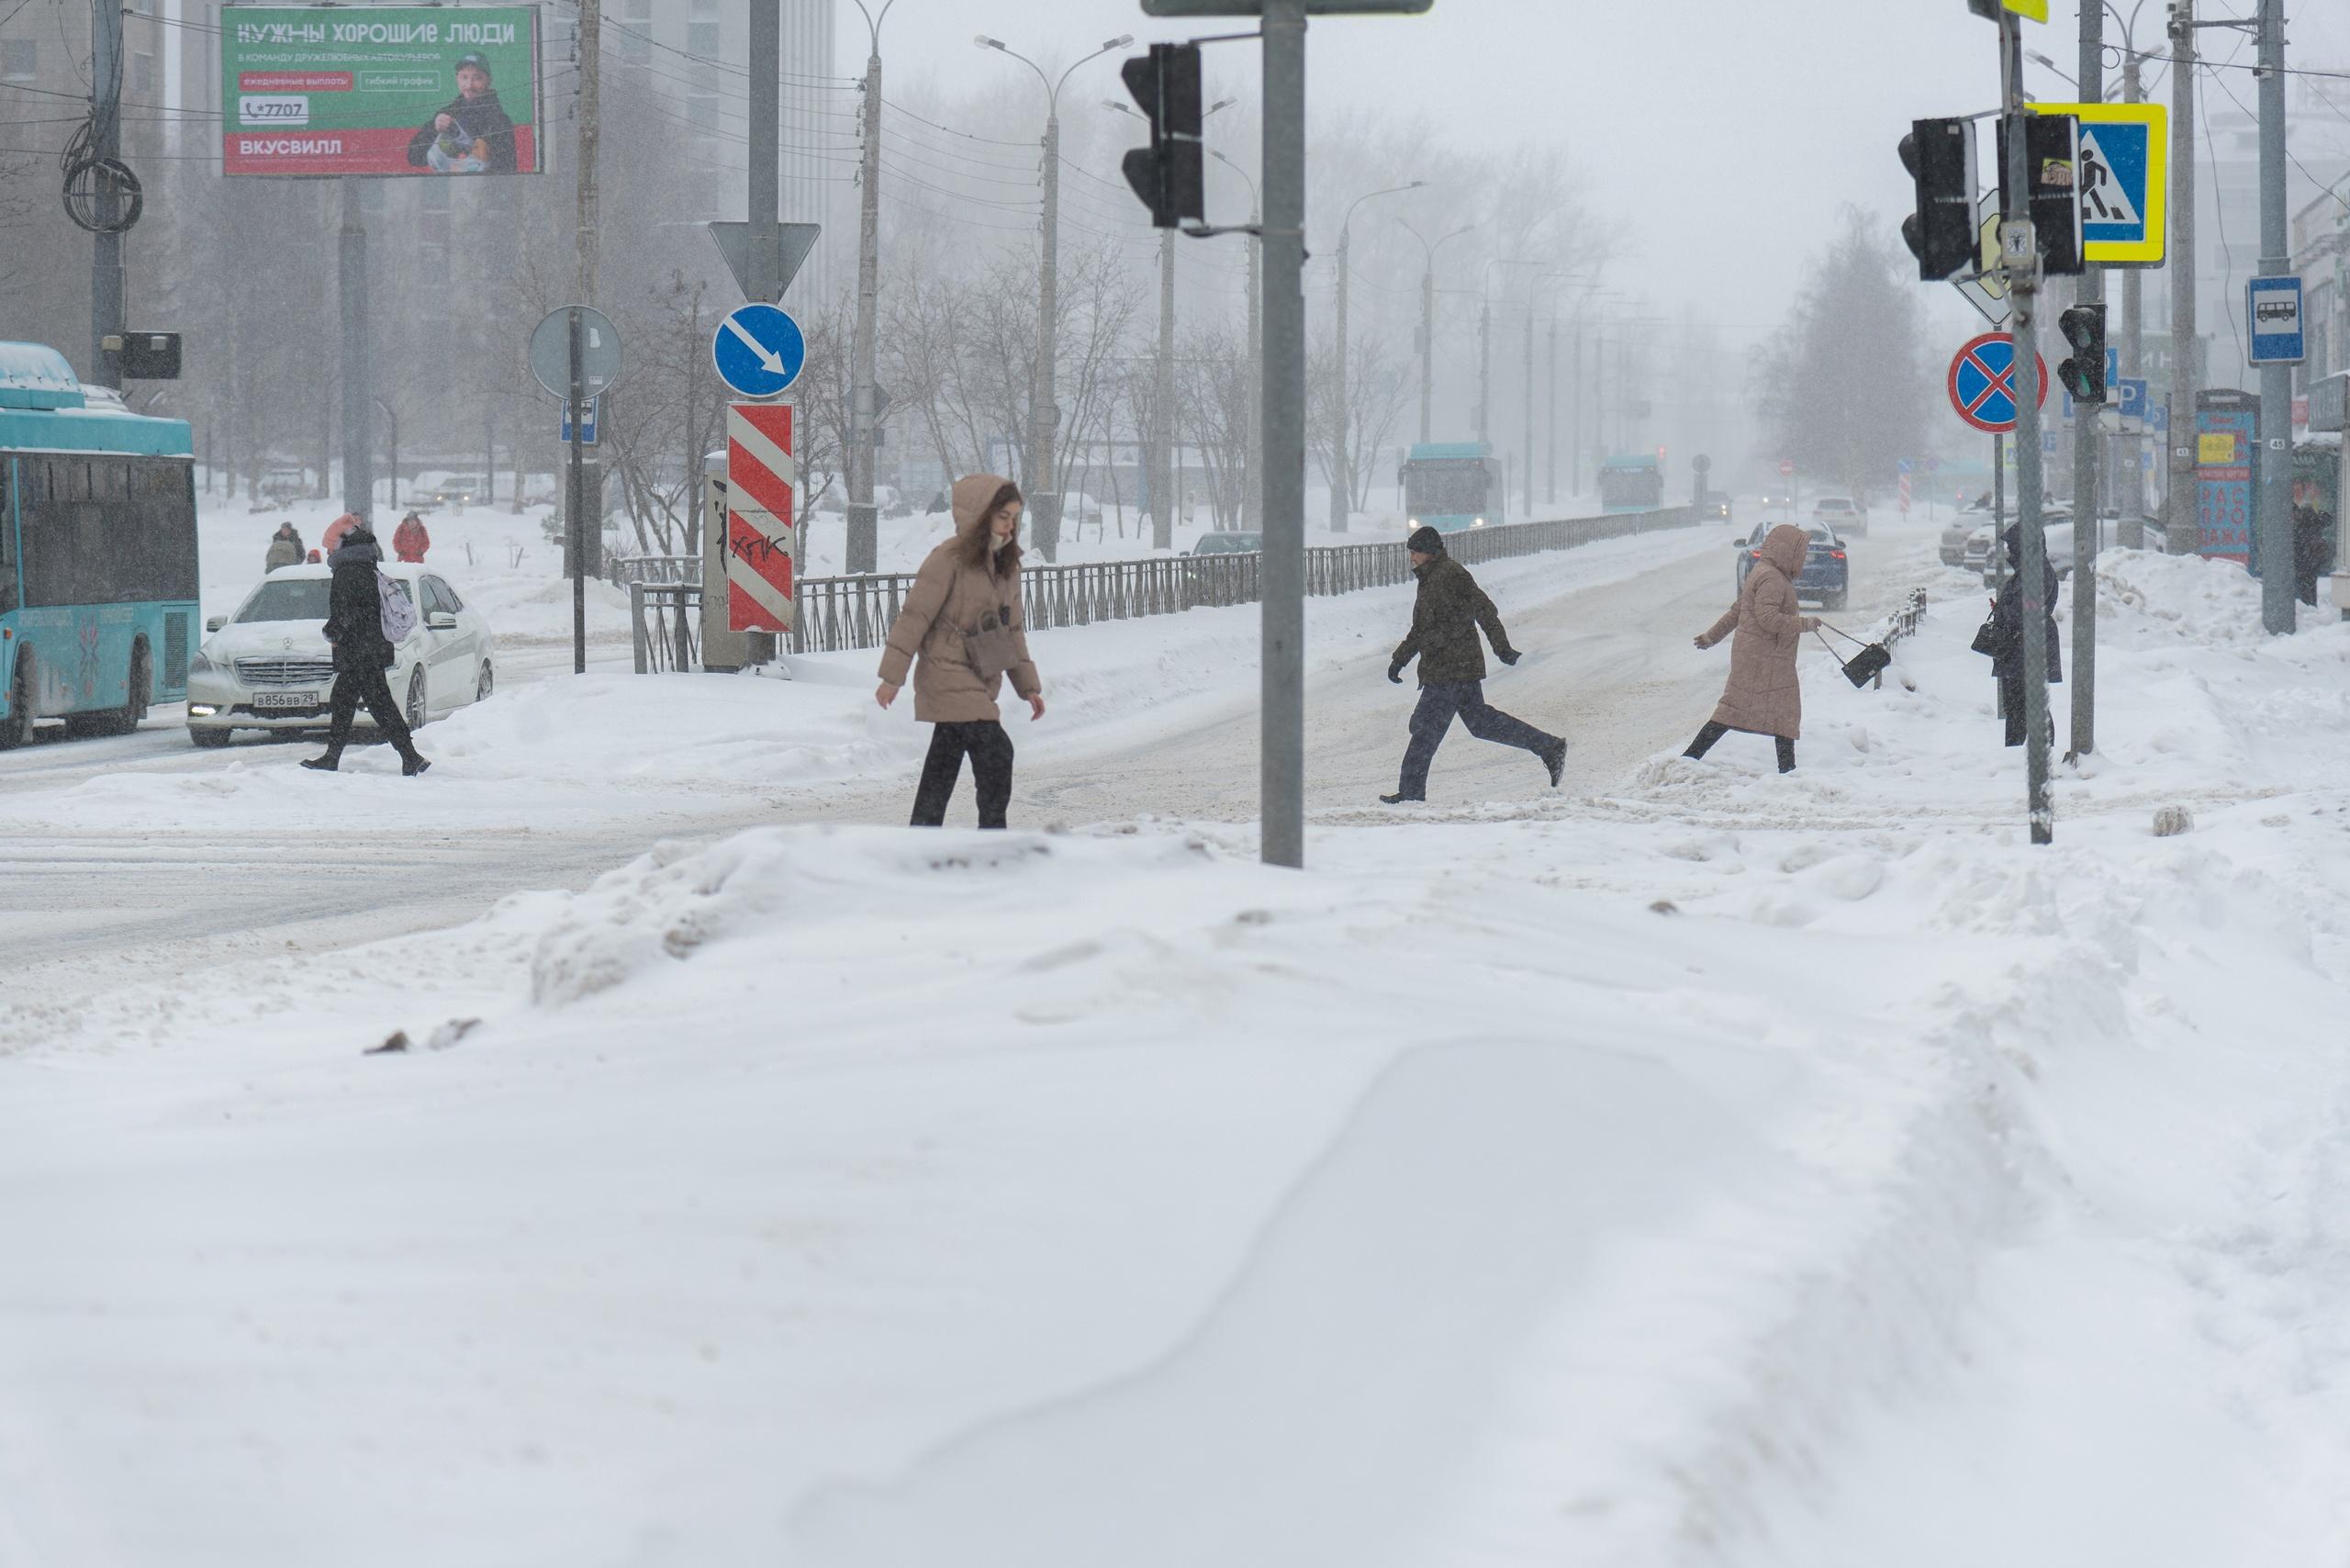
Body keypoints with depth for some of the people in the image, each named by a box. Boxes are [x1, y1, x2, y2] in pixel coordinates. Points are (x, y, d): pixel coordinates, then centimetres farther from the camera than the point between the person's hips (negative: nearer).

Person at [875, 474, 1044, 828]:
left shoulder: (1004, 564, 12)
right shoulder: (949, 560, -13)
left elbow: (1013, 627, 19)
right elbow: (915, 616, -13)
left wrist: (1028, 686, 17)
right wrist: (892, 677, -14)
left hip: (978, 682, 8)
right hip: (947, 676, -8)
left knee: (944, 762, 12)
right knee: (995, 752, -15)